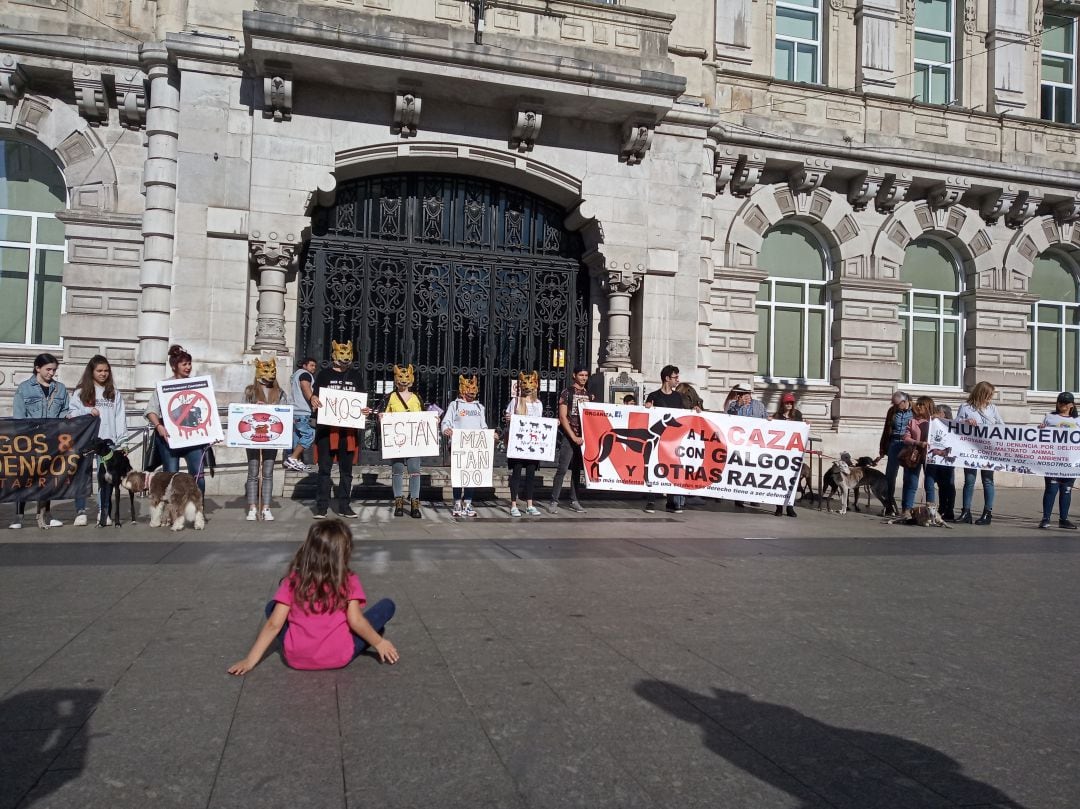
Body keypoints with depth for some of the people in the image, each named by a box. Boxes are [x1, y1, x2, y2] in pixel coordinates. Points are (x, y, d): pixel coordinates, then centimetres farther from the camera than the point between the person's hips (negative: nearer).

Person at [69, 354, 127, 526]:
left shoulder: (114, 393, 11)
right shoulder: (81, 392, 7)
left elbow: (120, 417, 7)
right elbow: (73, 413, 3)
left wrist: (120, 440, 0)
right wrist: (87, 411, -16)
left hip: (107, 441, 1)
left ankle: (103, 512, 10)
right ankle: (81, 512, 5)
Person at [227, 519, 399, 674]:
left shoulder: (293, 580, -2)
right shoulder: (348, 581, -8)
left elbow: (274, 624, -6)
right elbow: (356, 621, -14)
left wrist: (250, 660, -1)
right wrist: (379, 643, 0)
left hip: (296, 658, 4)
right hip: (339, 657, -3)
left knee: (271, 607, 25)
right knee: (387, 605, 5)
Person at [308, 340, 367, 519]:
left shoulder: (355, 376, 13)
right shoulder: (324, 374, 6)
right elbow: (314, 396, 3)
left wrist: (365, 410, -6)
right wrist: (313, 400, -20)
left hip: (349, 429, 3)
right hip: (327, 428, -2)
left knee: (346, 470, 8)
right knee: (324, 469, 0)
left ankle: (344, 506, 15)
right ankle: (322, 506, 6)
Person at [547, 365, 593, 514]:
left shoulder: (588, 395, 13)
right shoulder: (566, 392, -3)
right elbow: (562, 417, -9)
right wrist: (573, 437, -14)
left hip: (582, 437, 5)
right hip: (568, 437, -5)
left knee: (577, 470, 10)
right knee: (562, 469, -8)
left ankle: (574, 501, 15)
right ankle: (554, 501, -4)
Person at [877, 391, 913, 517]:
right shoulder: (892, 411, 8)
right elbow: (886, 431, 13)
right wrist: (882, 450, 13)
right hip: (894, 445, 3)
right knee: (890, 476, 0)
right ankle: (890, 507, 7)